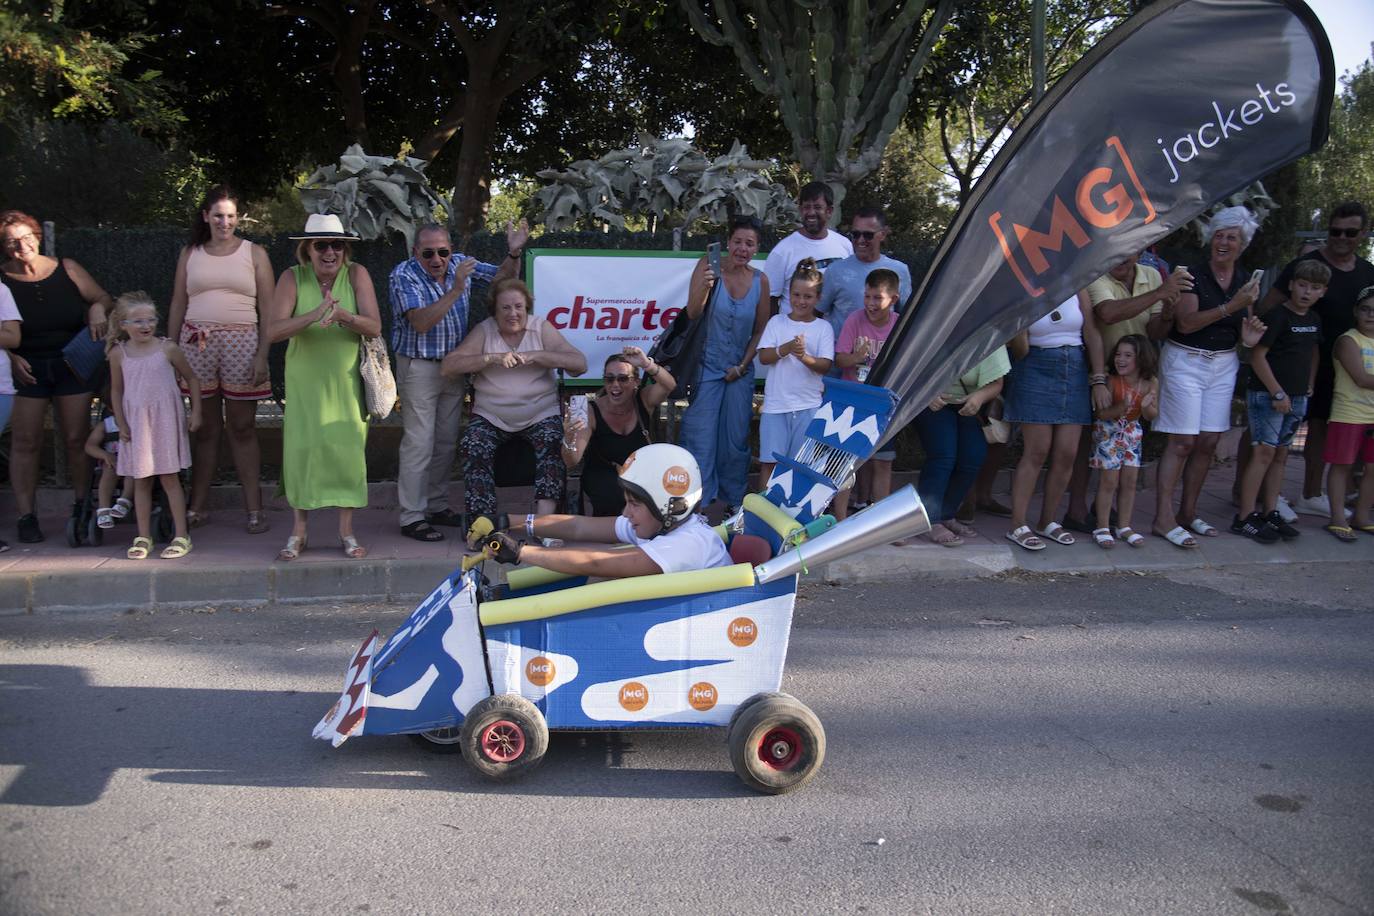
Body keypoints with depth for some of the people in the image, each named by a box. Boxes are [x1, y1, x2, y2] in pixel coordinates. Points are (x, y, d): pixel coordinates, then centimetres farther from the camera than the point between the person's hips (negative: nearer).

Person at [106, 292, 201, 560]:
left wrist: (196, 412, 0)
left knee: (169, 478, 0)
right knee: (141, 481, 8)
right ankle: (143, 537, 16)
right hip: (135, 424, 2)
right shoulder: (118, 354, 1)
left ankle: (182, 536, 6)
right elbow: (116, 390, 9)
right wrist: (121, 423, 2)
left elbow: (191, 379, 4)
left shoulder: (167, 349, -4)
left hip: (165, 420, -2)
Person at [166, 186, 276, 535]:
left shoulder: (254, 253, 7)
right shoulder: (190, 254, 14)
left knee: (242, 428, -1)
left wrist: (263, 355, -7)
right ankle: (197, 508, 12)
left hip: (241, 344, -2)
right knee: (205, 429, 5)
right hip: (197, 345, 2)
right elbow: (177, 306, 14)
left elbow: (268, 309, 3)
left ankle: (254, 508, 3)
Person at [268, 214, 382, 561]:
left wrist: (342, 315, -32)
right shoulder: (292, 278, -7)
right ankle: (299, 531, 15)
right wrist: (314, 315, -34)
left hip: (347, 380, 0)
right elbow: (274, 331, -18)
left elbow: (375, 328, -13)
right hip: (305, 381, 0)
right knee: (301, 448, 0)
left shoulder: (357, 275, -7)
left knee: (347, 449, 1)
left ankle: (346, 531, 14)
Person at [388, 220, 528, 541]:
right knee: (419, 443, -6)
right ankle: (411, 517, 0)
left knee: (447, 441, 12)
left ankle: (437, 506, 24)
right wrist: (456, 289, -33)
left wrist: (514, 252, -10)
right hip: (419, 367, -6)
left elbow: (502, 276, 10)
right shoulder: (404, 275, -16)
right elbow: (422, 322, -28)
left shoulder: (460, 264, 0)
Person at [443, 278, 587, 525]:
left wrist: (534, 356, -16)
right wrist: (492, 358, -17)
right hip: (490, 418, 1)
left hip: (540, 416, 0)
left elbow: (579, 364, -6)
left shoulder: (541, 328, 5)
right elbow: (447, 367, -5)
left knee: (552, 444, -29)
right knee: (474, 448, -27)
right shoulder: (484, 331, 6)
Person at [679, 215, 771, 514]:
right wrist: (704, 288, -33)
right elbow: (692, 315, -15)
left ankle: (734, 499, 26)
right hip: (706, 366, -3)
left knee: (736, 439, 11)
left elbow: (760, 330, 7)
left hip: (740, 371, 3)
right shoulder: (708, 267, -10)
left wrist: (742, 366, 0)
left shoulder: (760, 281, -1)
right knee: (700, 439, -1)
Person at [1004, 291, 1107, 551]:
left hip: (1075, 372, 4)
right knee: (1037, 451, -8)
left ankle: (1047, 521, 16)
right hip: (1035, 371, -4)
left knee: (1066, 454, 1)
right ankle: (1018, 526, -3)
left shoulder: (1077, 292, 5)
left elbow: (1093, 336, 5)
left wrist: (1099, 380, 0)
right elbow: (1021, 347, -8)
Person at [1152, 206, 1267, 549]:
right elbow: (1186, 322, -20)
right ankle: (1163, 518, -5)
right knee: (1182, 441, -8)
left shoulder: (1246, 280, 8)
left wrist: (1248, 337, -4)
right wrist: (1231, 306, -25)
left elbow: (1243, 325, 18)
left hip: (1224, 364, 6)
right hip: (1186, 362, -6)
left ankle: (1188, 512, 18)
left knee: (1208, 442, 7)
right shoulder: (1192, 274, -10)